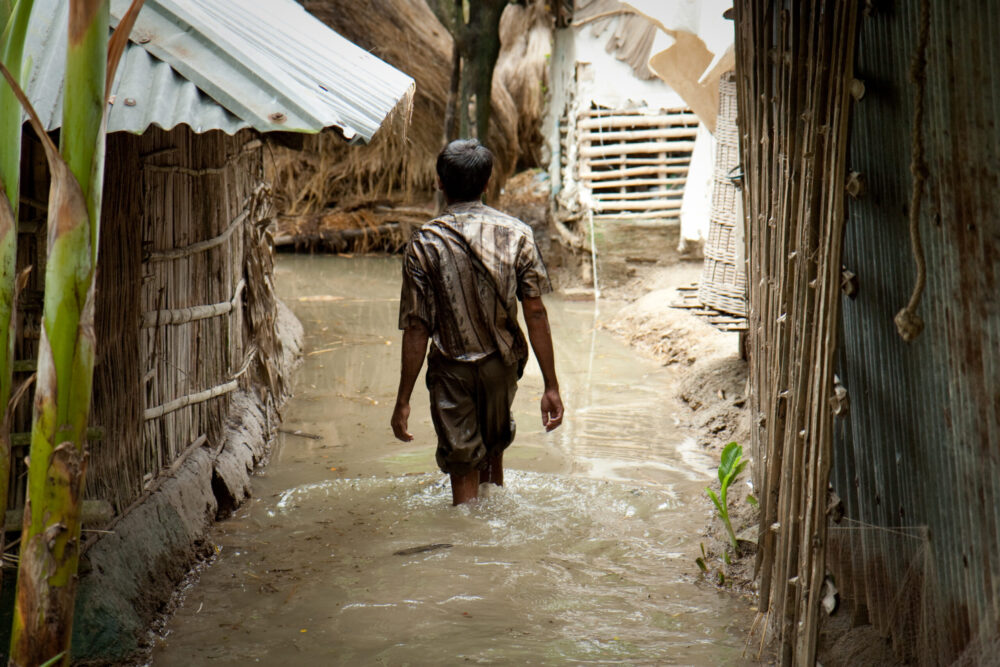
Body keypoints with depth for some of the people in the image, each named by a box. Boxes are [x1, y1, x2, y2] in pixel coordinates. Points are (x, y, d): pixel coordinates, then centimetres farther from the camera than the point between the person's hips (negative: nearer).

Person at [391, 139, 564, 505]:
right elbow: (535, 314, -9)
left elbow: (416, 328, -13)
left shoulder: (424, 243, -13)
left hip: (452, 369, -3)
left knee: (463, 471, 8)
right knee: (494, 450, 28)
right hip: (502, 364, 3)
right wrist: (551, 386, -3)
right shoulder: (516, 234, -8)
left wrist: (403, 401, -7)